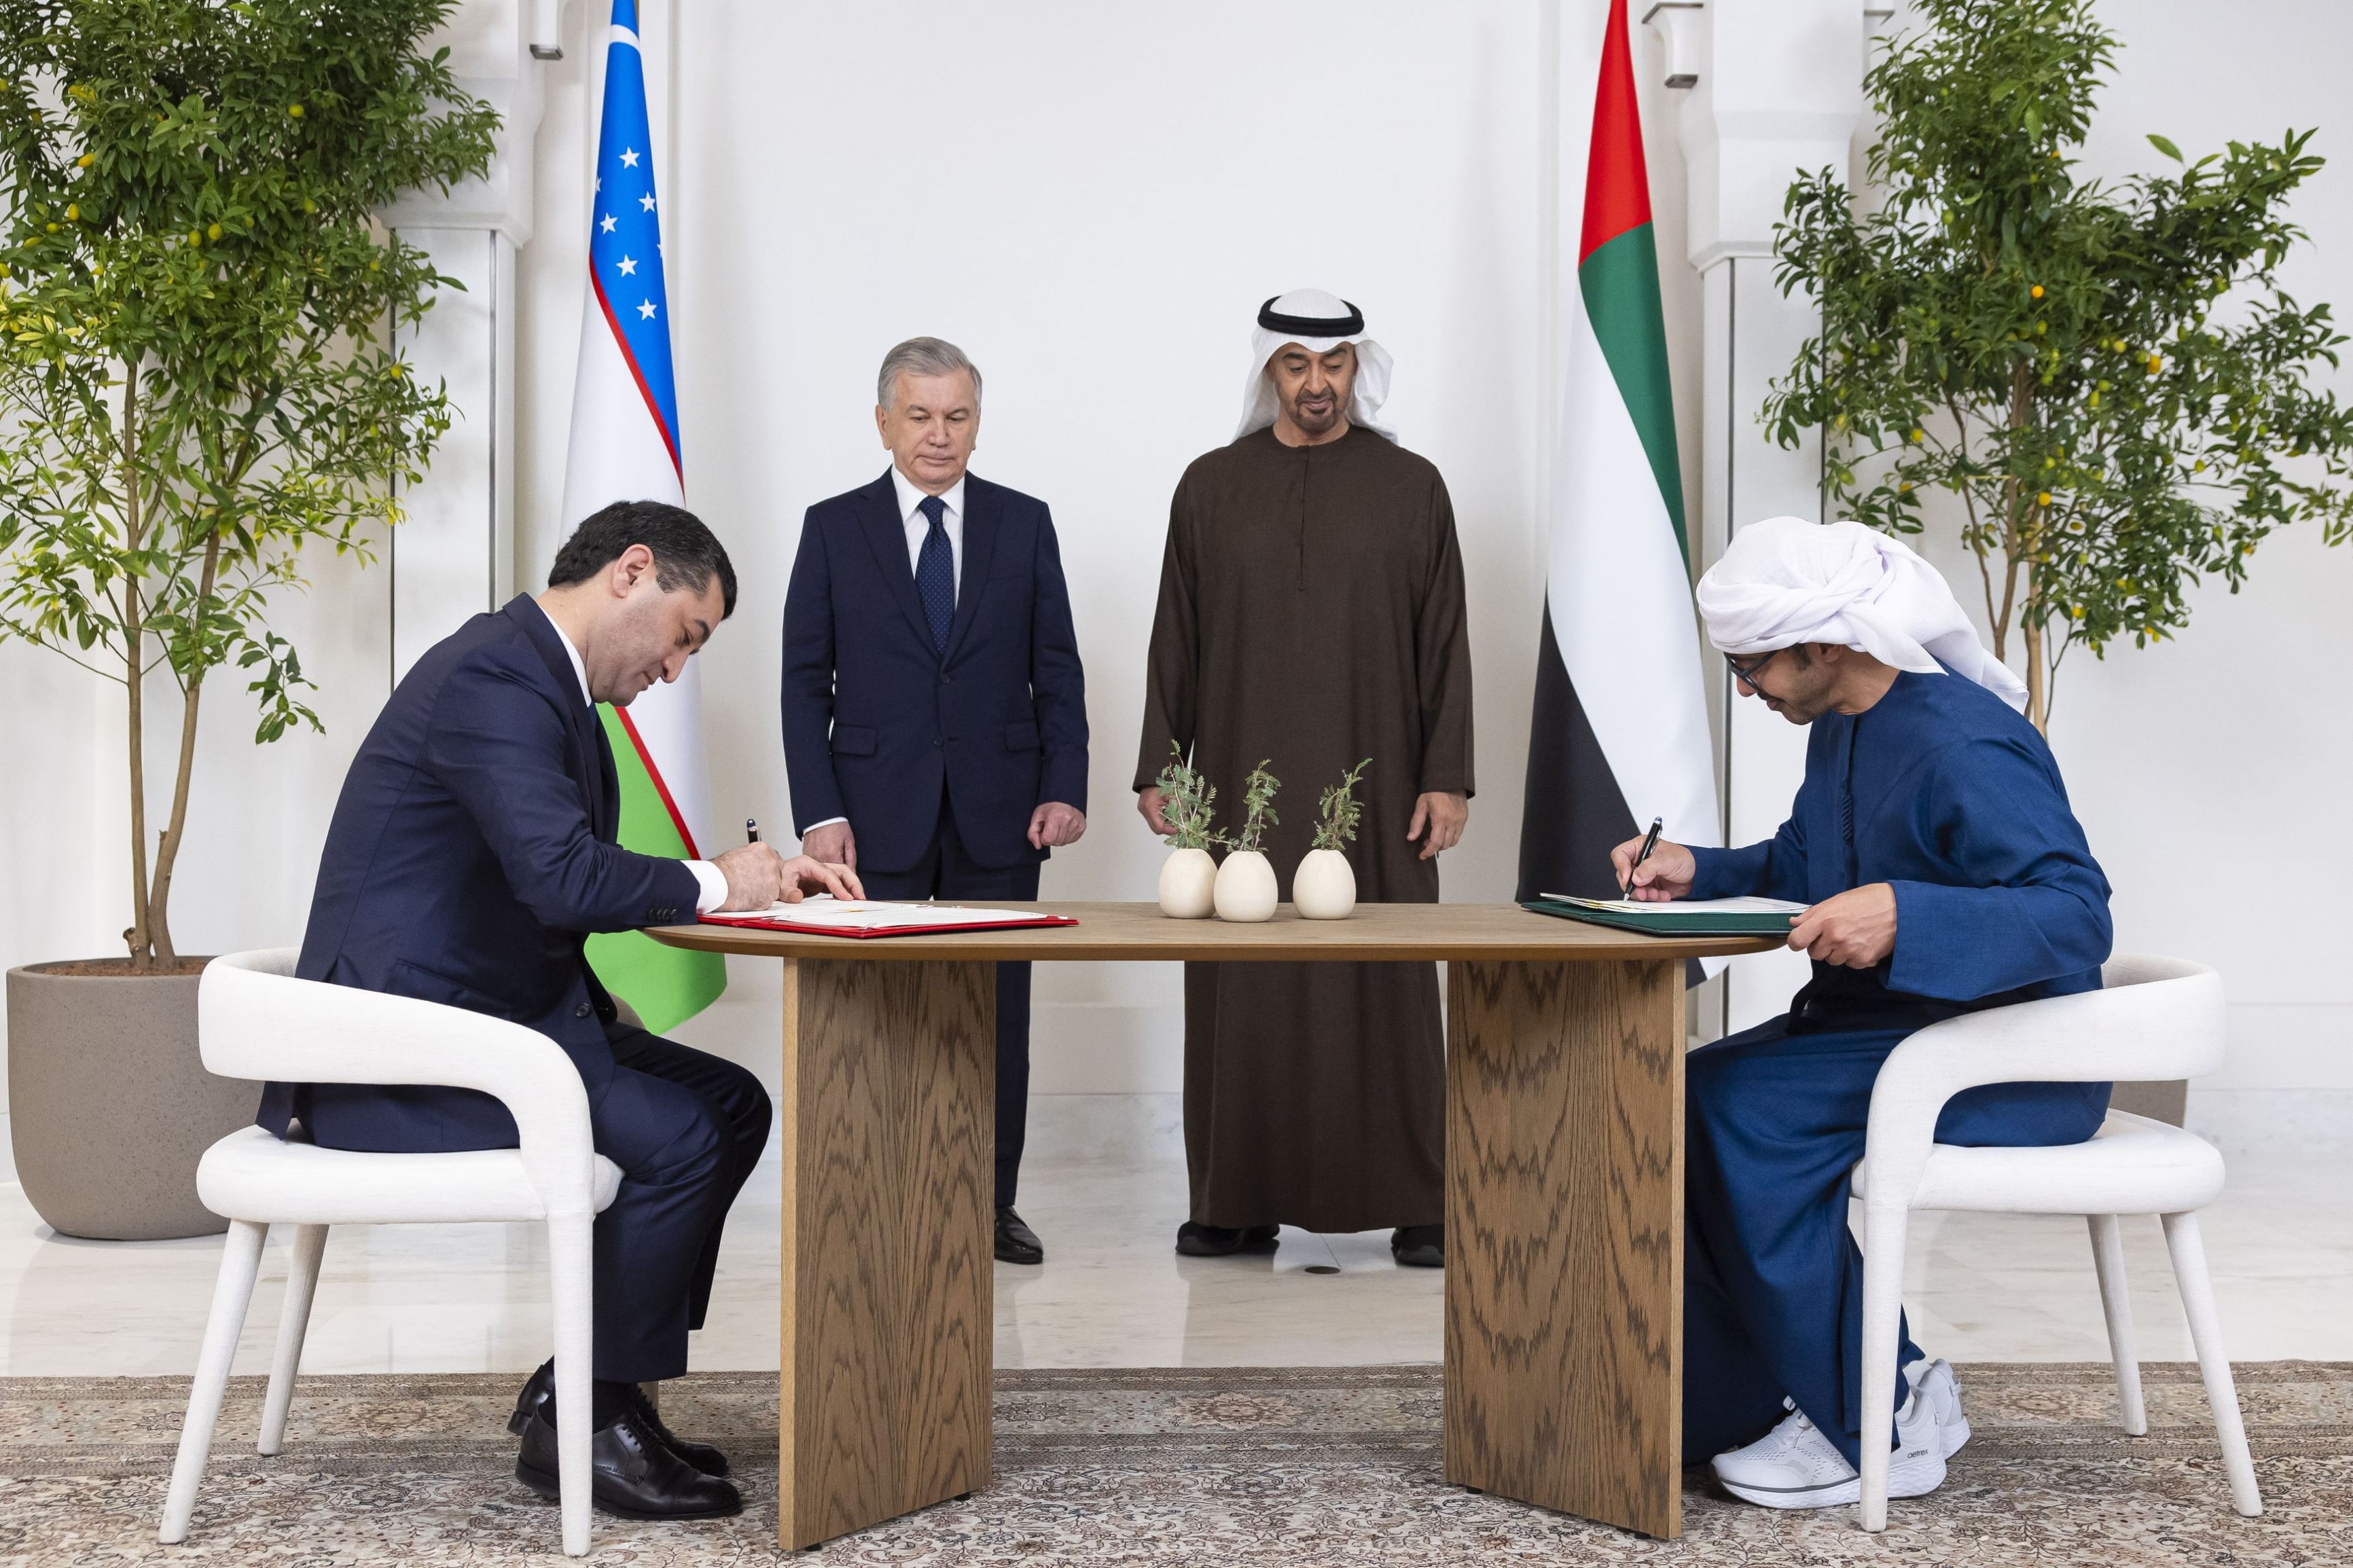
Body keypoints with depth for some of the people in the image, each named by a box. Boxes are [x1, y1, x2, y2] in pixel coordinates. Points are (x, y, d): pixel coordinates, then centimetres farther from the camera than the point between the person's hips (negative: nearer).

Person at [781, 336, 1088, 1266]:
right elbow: (806, 682, 2)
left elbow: (1056, 669, 7)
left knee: (999, 1014, 4)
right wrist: (819, 811, -7)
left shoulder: (1025, 524, 7)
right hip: (879, 814, -1)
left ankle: (992, 1205, 14)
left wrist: (1065, 788, -4)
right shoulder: (834, 528, 4)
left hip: (1000, 811, 1)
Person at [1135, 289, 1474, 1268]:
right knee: (1241, 993, 2)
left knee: (1384, 987, -1)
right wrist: (1158, 768, 3)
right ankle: (1239, 1203, 11)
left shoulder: (1411, 488, 5)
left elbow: (1444, 641, 3)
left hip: (1372, 784, -1)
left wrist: (1446, 776, -3)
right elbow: (1175, 638, 9)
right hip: (1240, 783, 1)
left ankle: (1416, 1204, 7)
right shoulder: (1211, 488, 8)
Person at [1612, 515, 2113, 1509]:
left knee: (1741, 1111, -25)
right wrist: (1697, 871, 5)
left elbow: (2078, 914, -29)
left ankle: (1877, 1427, -11)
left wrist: (1904, 914, -41)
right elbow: (1800, 865, 23)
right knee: (1674, 1105, -6)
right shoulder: (1843, 725, 7)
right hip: (1886, 1026, 9)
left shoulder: (1963, 747, -23)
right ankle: (1730, 1411, 1)